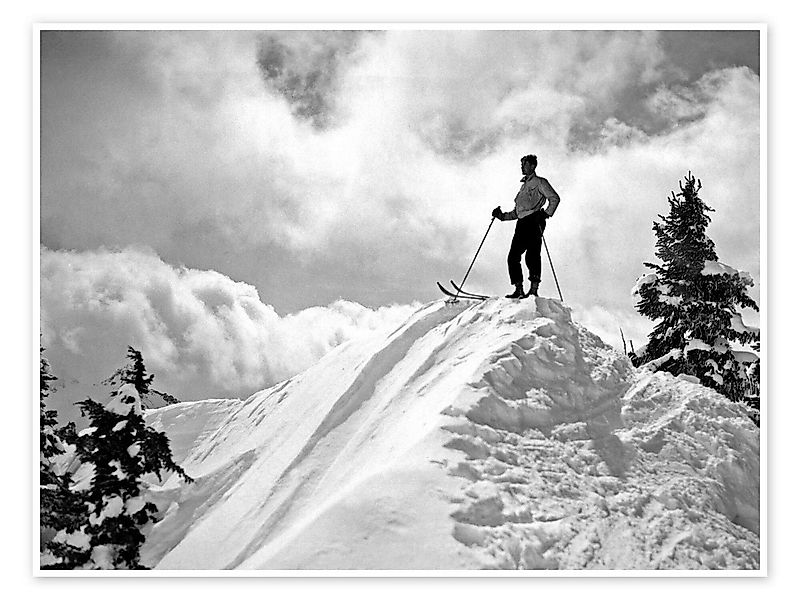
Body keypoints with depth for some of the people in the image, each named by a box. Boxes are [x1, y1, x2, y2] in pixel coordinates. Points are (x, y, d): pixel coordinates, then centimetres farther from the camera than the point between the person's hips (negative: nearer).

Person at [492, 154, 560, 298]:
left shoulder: (539, 182, 8)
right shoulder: (523, 186, 30)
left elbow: (554, 198, -4)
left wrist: (546, 213, -15)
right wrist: (502, 216, 16)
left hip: (534, 221, -7)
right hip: (522, 223, 7)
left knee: (532, 255, -16)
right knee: (513, 256, -5)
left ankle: (534, 289, -17)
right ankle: (519, 290, -4)